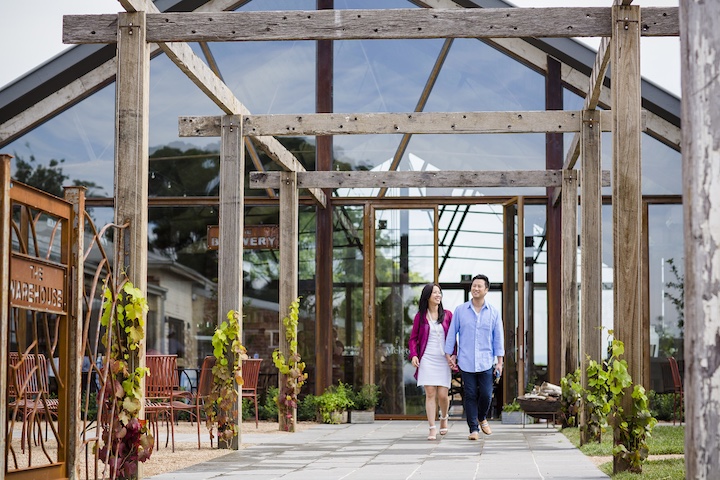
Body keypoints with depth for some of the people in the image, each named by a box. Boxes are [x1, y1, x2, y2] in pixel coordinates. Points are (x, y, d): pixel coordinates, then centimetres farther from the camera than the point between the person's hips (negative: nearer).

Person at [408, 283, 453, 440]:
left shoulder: (447, 315, 9)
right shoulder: (420, 316, 6)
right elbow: (413, 338, 9)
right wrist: (414, 355, -5)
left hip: (443, 359, 1)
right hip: (427, 359, -1)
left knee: (442, 395, -3)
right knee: (430, 394, -7)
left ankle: (444, 418, 28)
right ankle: (432, 429, -4)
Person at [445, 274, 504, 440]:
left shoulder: (493, 312, 5)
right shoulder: (460, 311, 4)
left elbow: (498, 338, 7)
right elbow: (452, 333, 8)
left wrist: (500, 361, 3)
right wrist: (448, 355, 3)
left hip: (486, 362, 0)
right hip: (466, 362, 0)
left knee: (486, 395, -1)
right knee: (470, 396, -1)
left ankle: (482, 418, 27)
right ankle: (473, 428, 7)